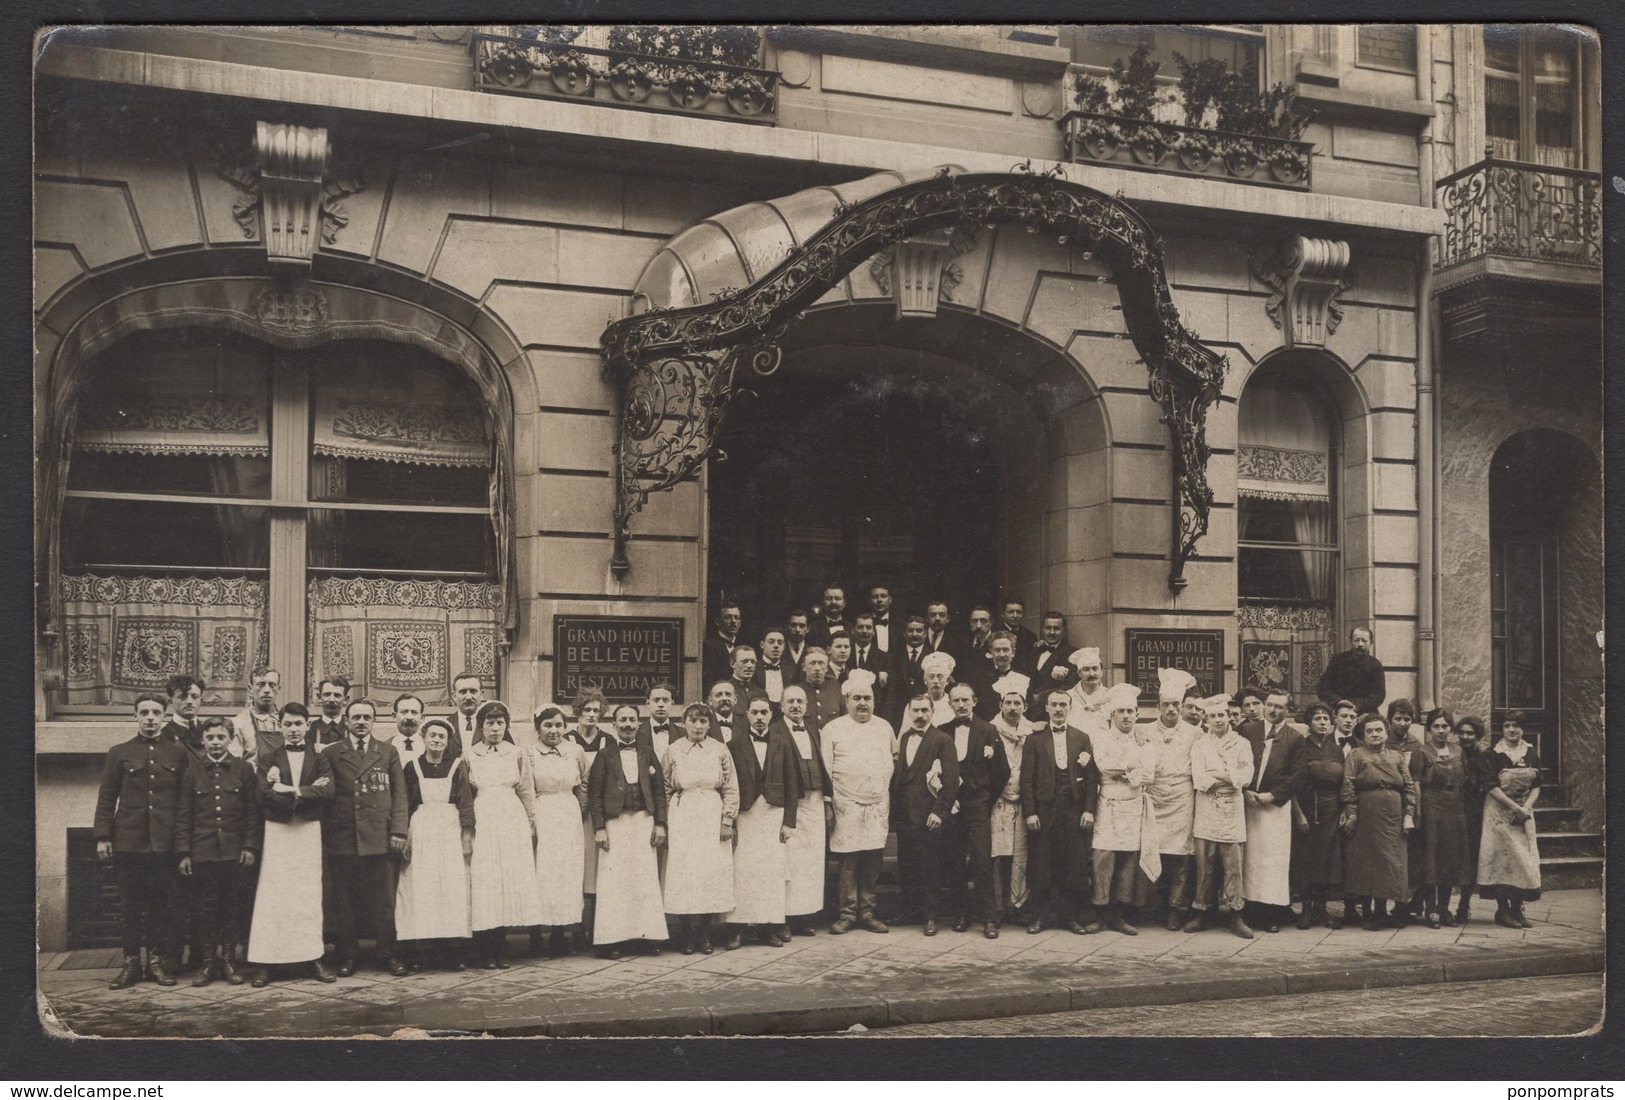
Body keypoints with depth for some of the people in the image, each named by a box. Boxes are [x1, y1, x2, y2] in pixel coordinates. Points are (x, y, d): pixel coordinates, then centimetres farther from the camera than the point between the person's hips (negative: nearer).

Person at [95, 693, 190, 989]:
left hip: (166, 842, 0)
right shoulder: (119, 752, 8)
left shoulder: (178, 753, 8)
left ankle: (158, 960, 11)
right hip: (128, 840, 0)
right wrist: (102, 837, -2)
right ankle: (131, 962, 10)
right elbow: (106, 797, 6)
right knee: (130, 904, 3)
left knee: (163, 903, 3)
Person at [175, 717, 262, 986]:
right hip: (202, 851, 0)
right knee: (206, 908, 2)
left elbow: (253, 811, 4)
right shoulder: (192, 771, 6)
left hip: (234, 852, 0)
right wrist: (183, 852, -1)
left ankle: (228, 960, 13)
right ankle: (208, 961, 10)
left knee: (231, 907, 5)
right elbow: (183, 815, 5)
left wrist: (250, 846, -3)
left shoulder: (244, 769, 5)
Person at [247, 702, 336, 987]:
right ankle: (268, 962, -1)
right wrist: (308, 793, -11)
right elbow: (266, 795, -7)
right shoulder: (268, 759, 9)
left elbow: (329, 792, -7)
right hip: (277, 832, 0)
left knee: (309, 896, 2)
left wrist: (290, 789, -12)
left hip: (310, 832, 1)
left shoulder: (320, 759, 10)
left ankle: (312, 959, 7)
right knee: (273, 896, -3)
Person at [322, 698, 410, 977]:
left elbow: (399, 794, 6)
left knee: (383, 900, 3)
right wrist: (324, 836, -4)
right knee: (344, 901, 4)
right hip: (341, 838, 0)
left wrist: (398, 831, -3)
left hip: (379, 838, 1)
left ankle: (387, 954, 12)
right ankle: (346, 956, 13)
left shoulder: (388, 752, 9)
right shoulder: (330, 753, 6)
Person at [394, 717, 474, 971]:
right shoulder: (412, 766, 6)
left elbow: (465, 802, 3)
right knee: (419, 889, -3)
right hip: (420, 832, 0)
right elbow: (404, 805, 6)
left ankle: (451, 953, 1)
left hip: (451, 830, 0)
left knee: (452, 889, -2)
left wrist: (467, 835, -4)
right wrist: (404, 836, -2)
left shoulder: (458, 765, 5)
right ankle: (418, 952, -1)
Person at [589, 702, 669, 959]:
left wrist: (660, 823, 2)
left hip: (644, 822, 3)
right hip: (614, 823, -2)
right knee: (614, 880, -3)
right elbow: (594, 794, -1)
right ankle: (611, 940, 0)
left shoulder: (647, 754, 12)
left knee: (646, 878, 2)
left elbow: (659, 790, 10)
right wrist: (599, 828, -9)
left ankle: (649, 936, 7)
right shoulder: (604, 756, 3)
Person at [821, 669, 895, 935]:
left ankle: (867, 911, 12)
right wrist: (827, 804, -4)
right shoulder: (832, 729, 3)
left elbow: (890, 765, 13)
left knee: (873, 861, 3)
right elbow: (825, 770, 1)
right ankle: (848, 913, 5)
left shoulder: (885, 728, 13)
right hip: (846, 806, -3)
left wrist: (890, 803, 8)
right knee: (849, 861, -3)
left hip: (878, 806, 3)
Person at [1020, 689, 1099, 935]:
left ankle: (1073, 916, 10)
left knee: (1075, 866, 1)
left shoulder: (1082, 739, 10)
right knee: (1040, 866, 1)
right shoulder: (1035, 739, 6)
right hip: (1043, 810, -1)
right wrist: (1029, 812, -6)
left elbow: (1092, 777, 6)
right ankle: (1037, 916, 10)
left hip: (1074, 809, 1)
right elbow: (1027, 779, 2)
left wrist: (1089, 810, -3)